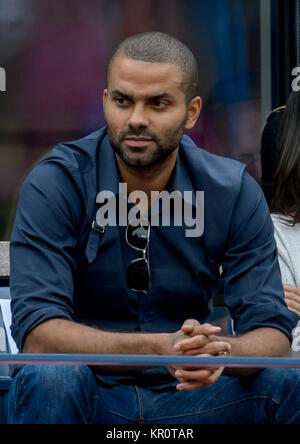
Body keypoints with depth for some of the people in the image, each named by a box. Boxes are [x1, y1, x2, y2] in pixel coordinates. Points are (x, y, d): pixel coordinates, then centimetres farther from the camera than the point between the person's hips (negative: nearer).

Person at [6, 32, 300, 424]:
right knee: (49, 379, -35)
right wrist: (159, 347, -36)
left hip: (188, 393, 3)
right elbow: (36, 333, -21)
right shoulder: (53, 186, -12)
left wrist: (222, 351, -32)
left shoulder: (235, 192, -3)